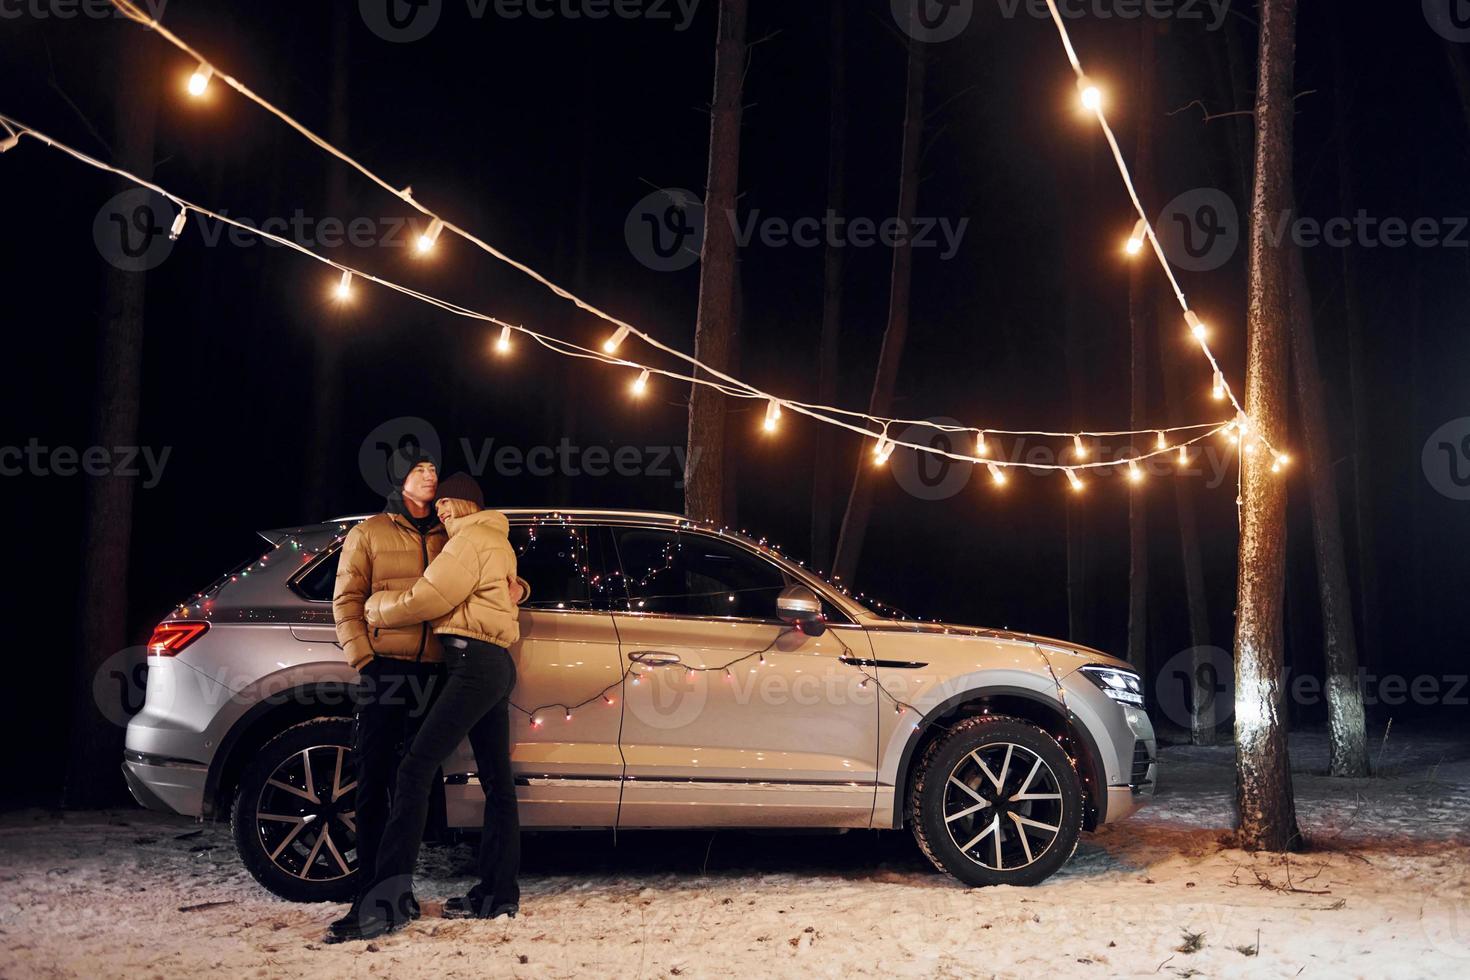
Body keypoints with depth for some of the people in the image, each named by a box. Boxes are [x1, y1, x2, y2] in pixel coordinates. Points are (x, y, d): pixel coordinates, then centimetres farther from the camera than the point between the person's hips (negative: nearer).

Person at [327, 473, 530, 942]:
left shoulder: (472, 538, -5)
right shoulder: (499, 545, 26)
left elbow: (427, 599, -10)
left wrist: (376, 609, 2)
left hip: (475, 661, -11)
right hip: (496, 665, 11)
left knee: (416, 766, -19)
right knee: (496, 780, 10)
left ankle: (390, 899, -26)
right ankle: (498, 894, 14)